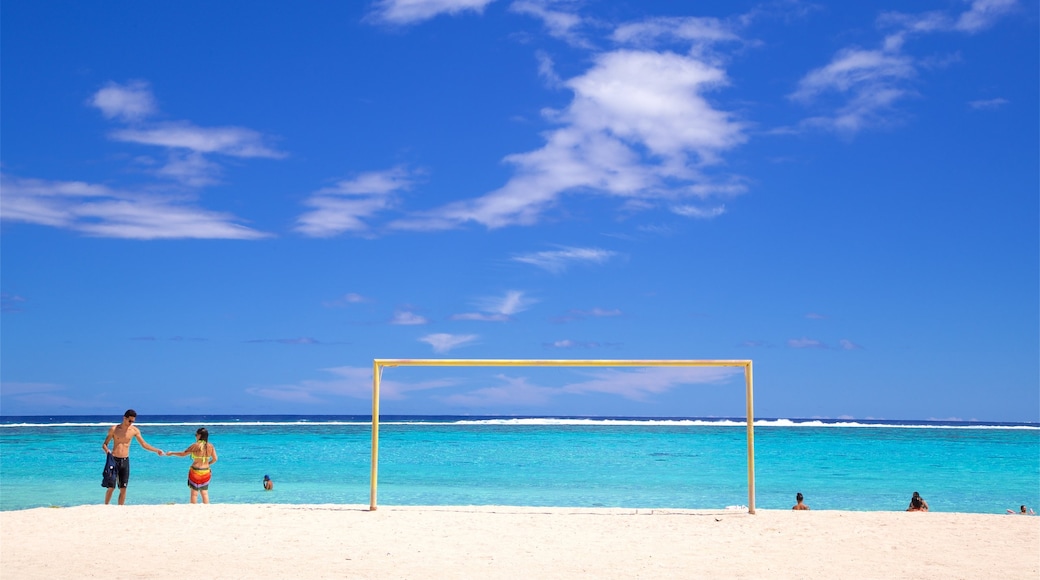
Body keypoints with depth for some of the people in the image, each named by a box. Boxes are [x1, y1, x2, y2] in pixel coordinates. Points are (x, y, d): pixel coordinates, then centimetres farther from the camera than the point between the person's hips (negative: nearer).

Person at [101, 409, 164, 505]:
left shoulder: (135, 430, 2)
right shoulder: (114, 429, -4)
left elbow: (144, 444, 10)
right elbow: (104, 444, 0)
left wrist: (156, 450, 2)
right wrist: (107, 451, -21)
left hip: (125, 461, 2)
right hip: (114, 459, -2)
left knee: (123, 489, 2)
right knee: (111, 487, -6)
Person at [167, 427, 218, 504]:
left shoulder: (195, 446, -13)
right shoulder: (211, 446, -2)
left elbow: (183, 454, -5)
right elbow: (215, 459, -1)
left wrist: (172, 453, 10)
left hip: (196, 471, -4)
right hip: (206, 472, 4)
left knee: (194, 493, 5)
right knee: (205, 493, 13)